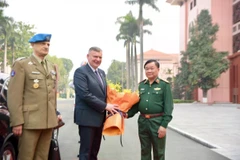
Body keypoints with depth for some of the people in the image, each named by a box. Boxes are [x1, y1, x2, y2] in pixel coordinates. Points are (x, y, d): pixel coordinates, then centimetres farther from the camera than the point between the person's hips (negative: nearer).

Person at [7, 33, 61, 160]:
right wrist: (17, 121, -15)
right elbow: (14, 95, -10)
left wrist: (55, 114, 15)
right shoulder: (21, 64, -3)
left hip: (49, 120, 6)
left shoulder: (52, 67, 18)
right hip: (30, 120, -5)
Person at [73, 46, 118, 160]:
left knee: (95, 150, 16)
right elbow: (85, 94, -21)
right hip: (87, 117, -8)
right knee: (86, 150, 1)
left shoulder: (101, 72, 14)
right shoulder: (80, 72, -11)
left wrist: (108, 108, 2)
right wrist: (105, 106, -18)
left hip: (99, 116, 8)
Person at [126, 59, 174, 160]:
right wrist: (128, 114, -1)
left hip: (157, 122, -4)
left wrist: (164, 125, -14)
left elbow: (168, 107, -8)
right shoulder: (141, 85, 10)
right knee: (144, 151, 14)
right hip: (143, 121, 4)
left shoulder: (164, 85, -4)